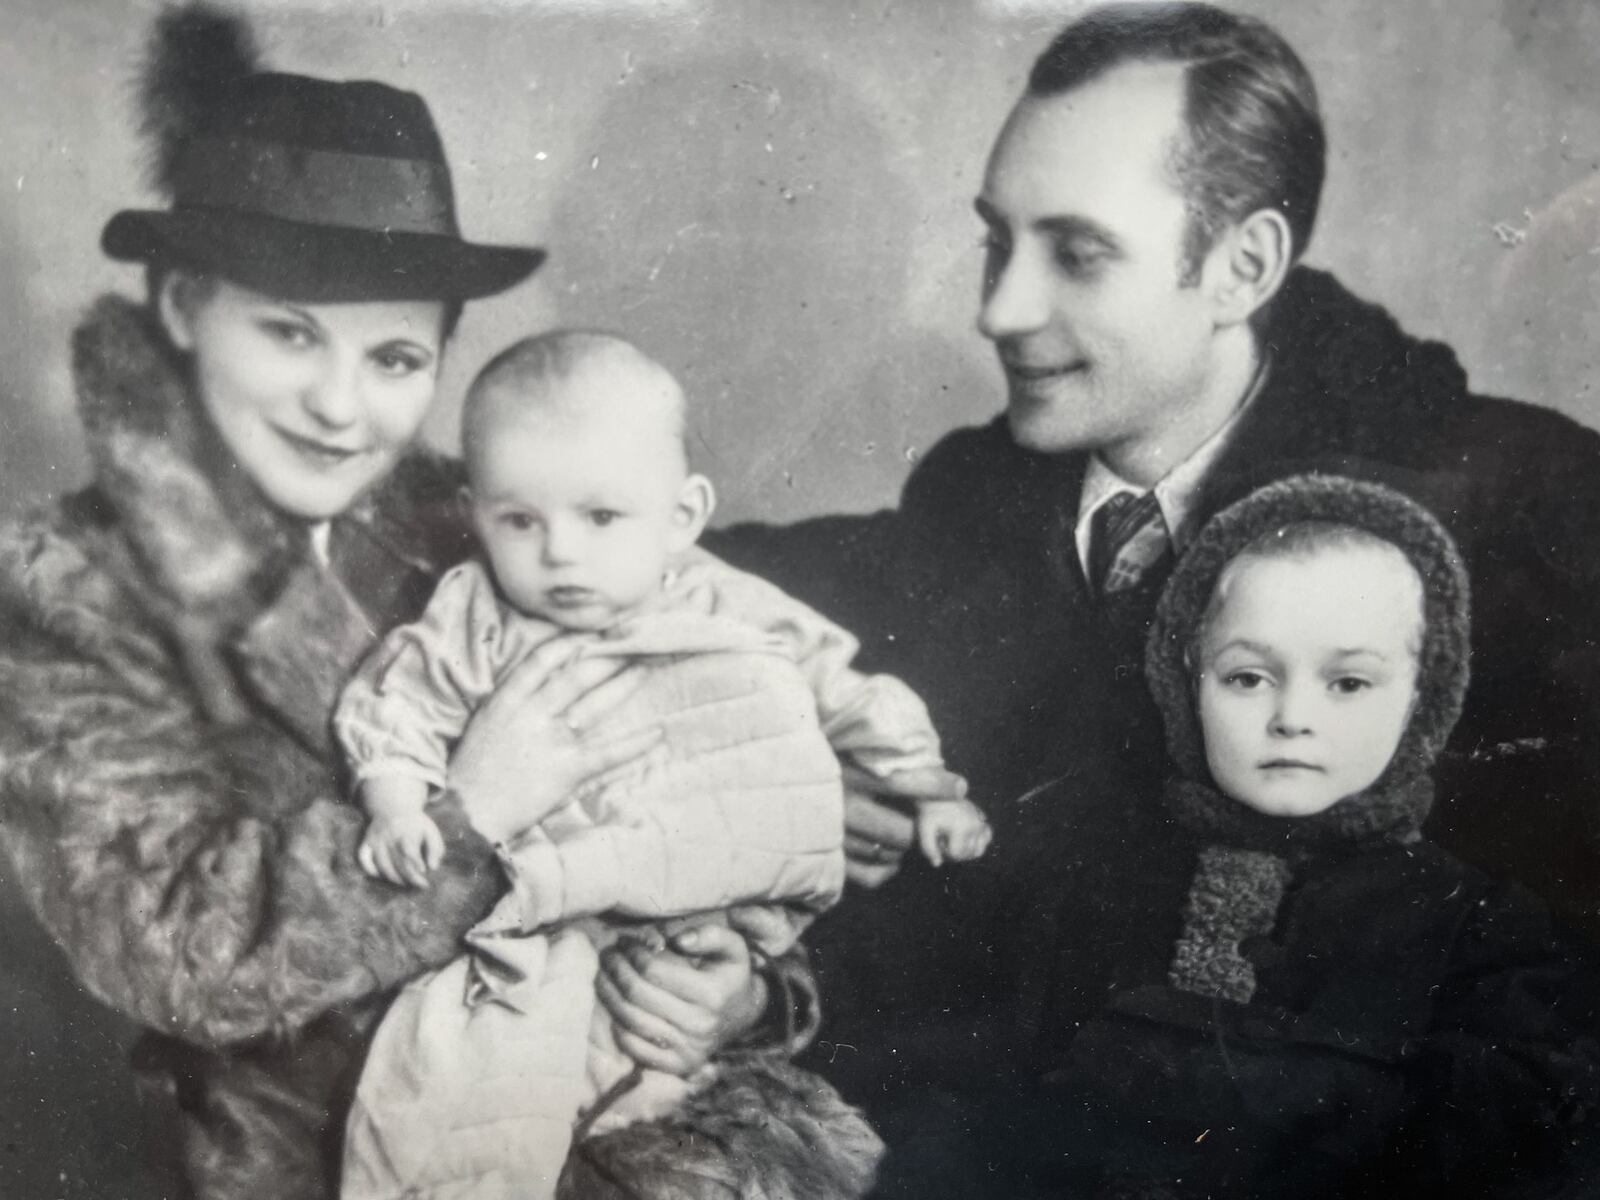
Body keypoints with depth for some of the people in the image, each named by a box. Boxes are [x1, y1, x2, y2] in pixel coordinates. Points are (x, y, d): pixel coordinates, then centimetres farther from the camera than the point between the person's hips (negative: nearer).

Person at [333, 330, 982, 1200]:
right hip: (534, 934, 0)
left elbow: (852, 699, 11)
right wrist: (395, 809, -11)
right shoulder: (475, 621, 3)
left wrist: (927, 793, 6)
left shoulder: (738, 619, 4)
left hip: (696, 926, 1)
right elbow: (395, 704, 5)